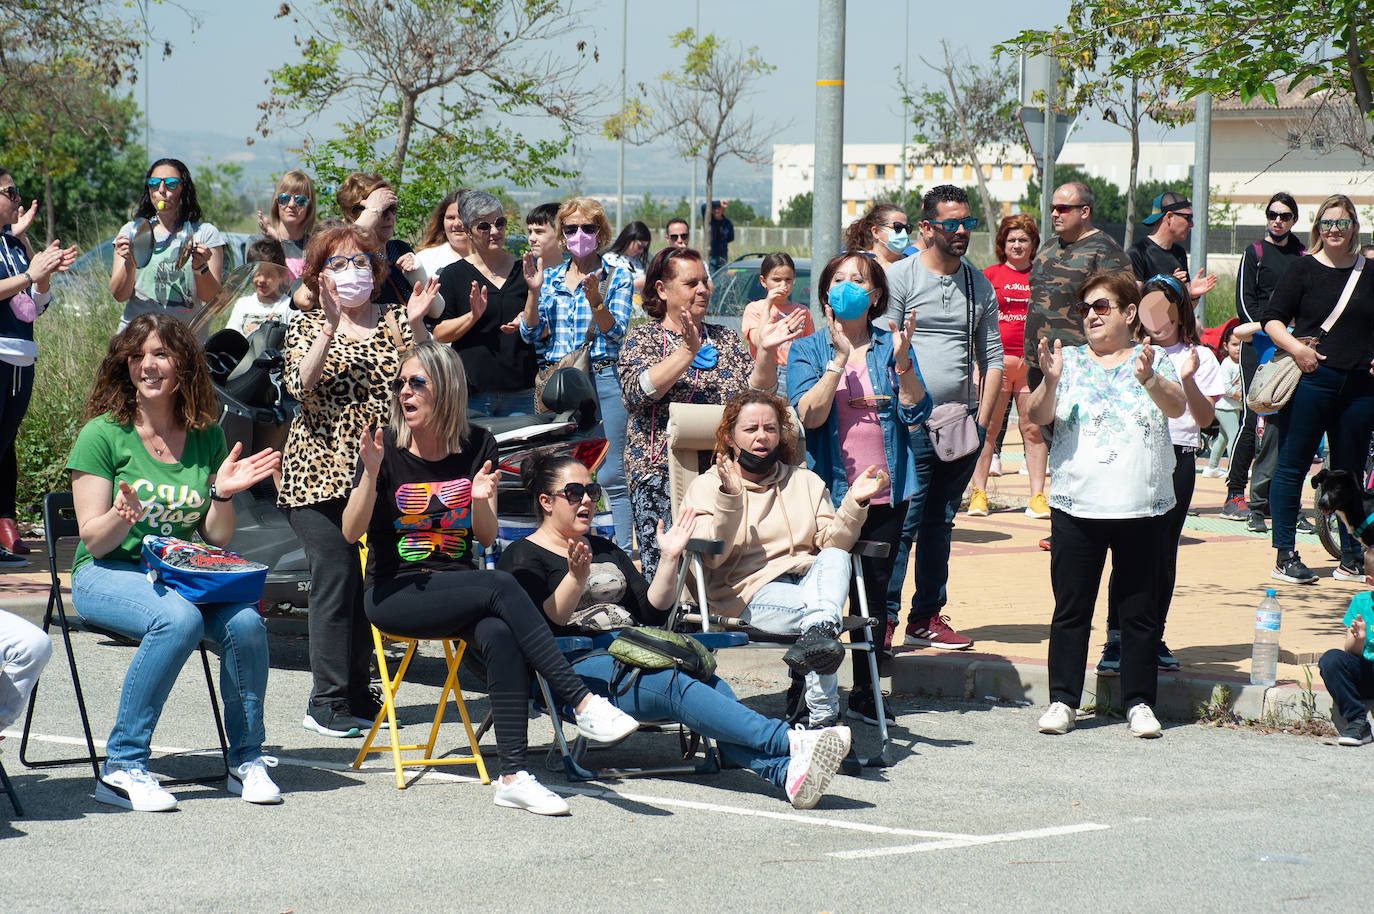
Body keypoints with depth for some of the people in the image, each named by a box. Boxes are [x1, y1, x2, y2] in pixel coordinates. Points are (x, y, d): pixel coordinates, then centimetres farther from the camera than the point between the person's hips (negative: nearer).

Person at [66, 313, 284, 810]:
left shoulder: (207, 437, 9)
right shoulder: (103, 434, -4)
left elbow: (217, 539, 11)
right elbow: (94, 541, -6)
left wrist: (223, 494, -8)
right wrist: (121, 517, -27)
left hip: (185, 574, 4)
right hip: (109, 574, -4)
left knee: (245, 621, -29)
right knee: (179, 619, -36)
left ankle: (247, 760, -11)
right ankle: (122, 767, -28)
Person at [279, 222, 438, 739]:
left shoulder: (395, 321, 12)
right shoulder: (306, 327, 8)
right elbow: (299, 385, -11)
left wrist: (415, 328, -11)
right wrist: (330, 326, -18)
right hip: (321, 472, -2)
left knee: (372, 579, 1)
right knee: (337, 573, -10)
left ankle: (358, 694, 12)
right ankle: (328, 702, -6)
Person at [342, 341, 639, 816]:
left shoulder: (477, 446, 5)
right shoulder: (386, 448, -3)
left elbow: (487, 538, 6)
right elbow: (351, 532, -9)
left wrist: (480, 501, -15)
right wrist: (371, 474, -24)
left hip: (458, 589, 3)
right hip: (394, 594, -3)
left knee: (500, 635, -32)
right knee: (502, 587, -30)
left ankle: (513, 777, -35)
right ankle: (583, 702, -32)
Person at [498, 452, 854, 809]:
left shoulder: (605, 550, 28)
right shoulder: (523, 556, 8)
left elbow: (652, 612, 21)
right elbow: (544, 623, -9)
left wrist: (669, 559, 10)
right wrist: (576, 578, -24)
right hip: (576, 668, -6)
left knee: (711, 683, -27)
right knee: (674, 686, -34)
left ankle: (784, 770, -51)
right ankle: (789, 742, -52)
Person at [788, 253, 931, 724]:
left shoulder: (892, 345, 8)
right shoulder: (809, 349, 3)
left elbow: (916, 412, -2)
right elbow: (808, 415, -13)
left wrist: (902, 360, -15)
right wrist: (840, 359, -19)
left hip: (885, 491, 2)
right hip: (829, 490, -2)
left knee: (875, 591, 8)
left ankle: (865, 693, 18)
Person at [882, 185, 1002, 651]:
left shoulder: (979, 284, 14)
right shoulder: (900, 277, -1)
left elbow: (992, 357, 15)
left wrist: (982, 420, 5)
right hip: (914, 421, -5)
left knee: (940, 523, 9)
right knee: (904, 522, -11)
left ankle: (927, 617, 14)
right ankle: (884, 617, -9)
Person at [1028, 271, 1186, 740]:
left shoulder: (1154, 362, 4)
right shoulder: (1071, 361, 7)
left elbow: (1176, 407, -13)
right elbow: (1038, 416, -3)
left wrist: (1149, 380, -33)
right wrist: (1050, 381, -23)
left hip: (1141, 508, -1)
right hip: (1076, 507, 1)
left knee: (1138, 609, 5)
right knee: (1071, 608, 3)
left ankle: (1139, 701, 12)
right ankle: (1062, 699, 9)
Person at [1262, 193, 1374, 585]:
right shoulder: (1304, 269, 1)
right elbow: (1271, 318, -1)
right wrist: (1296, 347, -16)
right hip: (1311, 380, -3)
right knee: (1292, 466, -2)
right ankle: (1285, 556, 2)